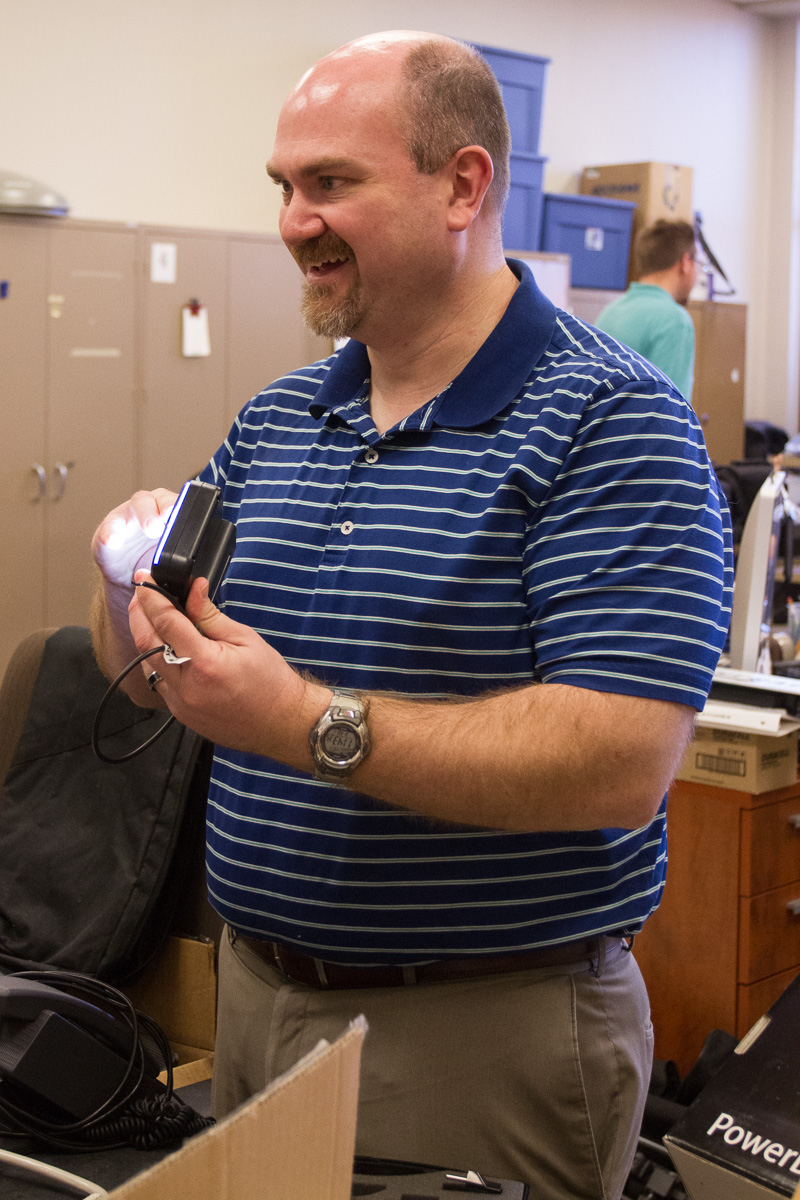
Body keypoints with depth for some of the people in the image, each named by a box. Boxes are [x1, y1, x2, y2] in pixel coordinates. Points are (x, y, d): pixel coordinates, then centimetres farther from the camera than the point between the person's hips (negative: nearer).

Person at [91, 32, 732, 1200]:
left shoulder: (608, 423, -15)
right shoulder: (274, 419, 7)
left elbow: (622, 766, -25)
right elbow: (143, 679, 12)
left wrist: (314, 726, -28)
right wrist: (134, 579, -10)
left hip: (488, 1031, -6)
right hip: (254, 993, 6)